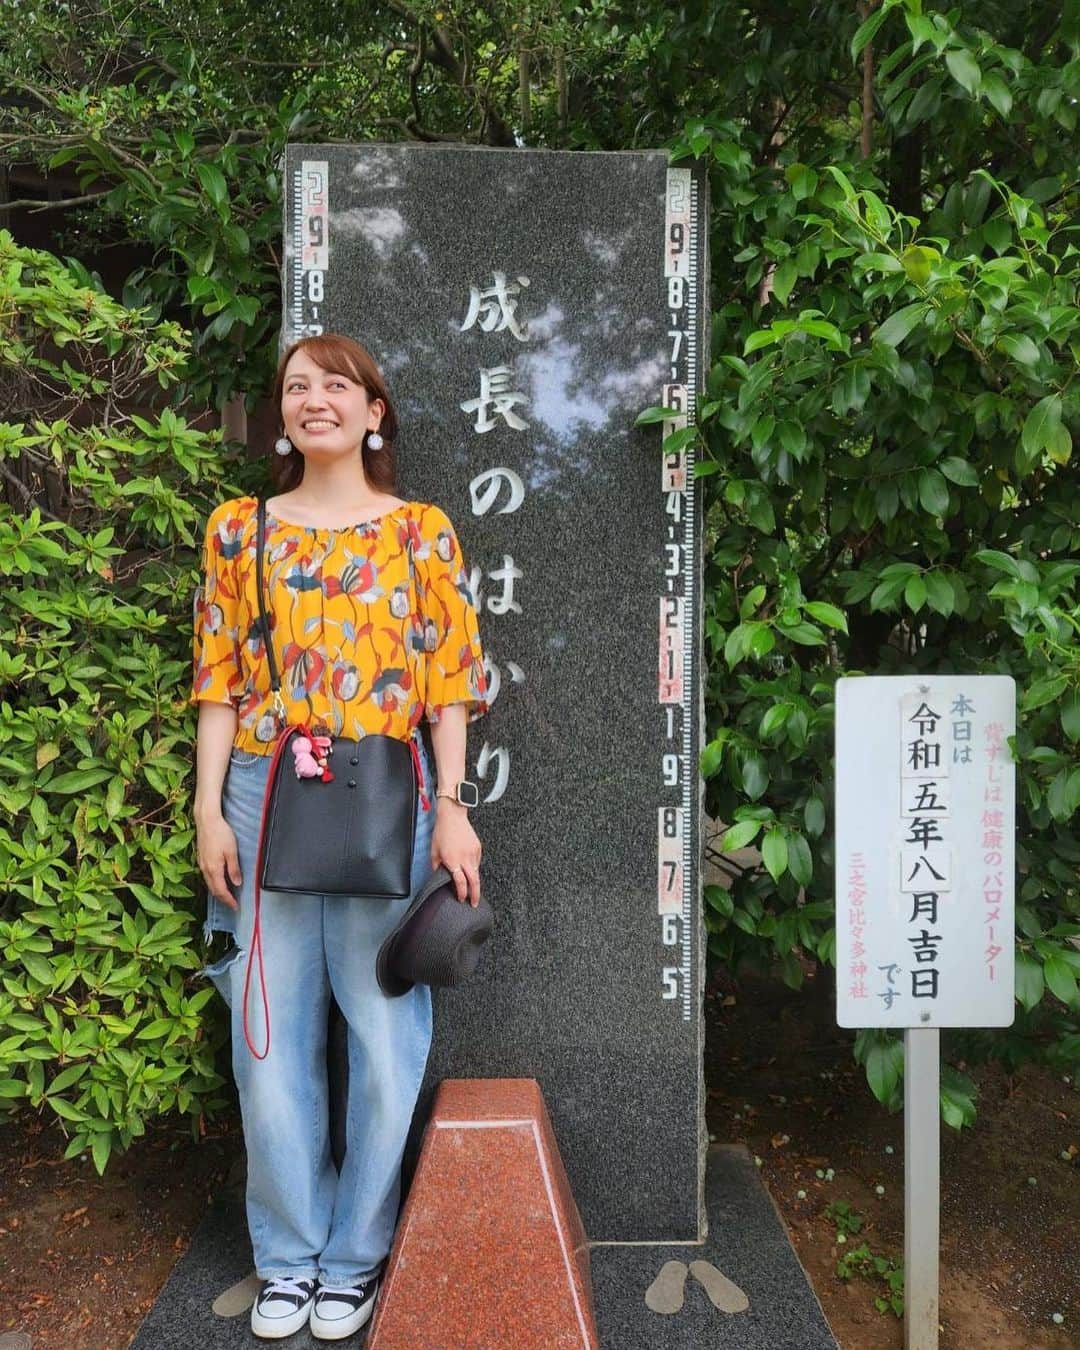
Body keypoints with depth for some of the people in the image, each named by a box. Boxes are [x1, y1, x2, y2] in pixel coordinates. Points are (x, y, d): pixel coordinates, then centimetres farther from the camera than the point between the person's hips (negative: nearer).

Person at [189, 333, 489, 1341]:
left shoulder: (421, 531, 5)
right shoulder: (238, 529, 10)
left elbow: (447, 681, 2)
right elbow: (220, 681, 7)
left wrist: (450, 808, -6)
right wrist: (210, 813, 0)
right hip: (264, 797, 2)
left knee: (385, 1031, 4)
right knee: (271, 1034, 6)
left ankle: (355, 1255, 24)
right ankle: (289, 1255, 26)